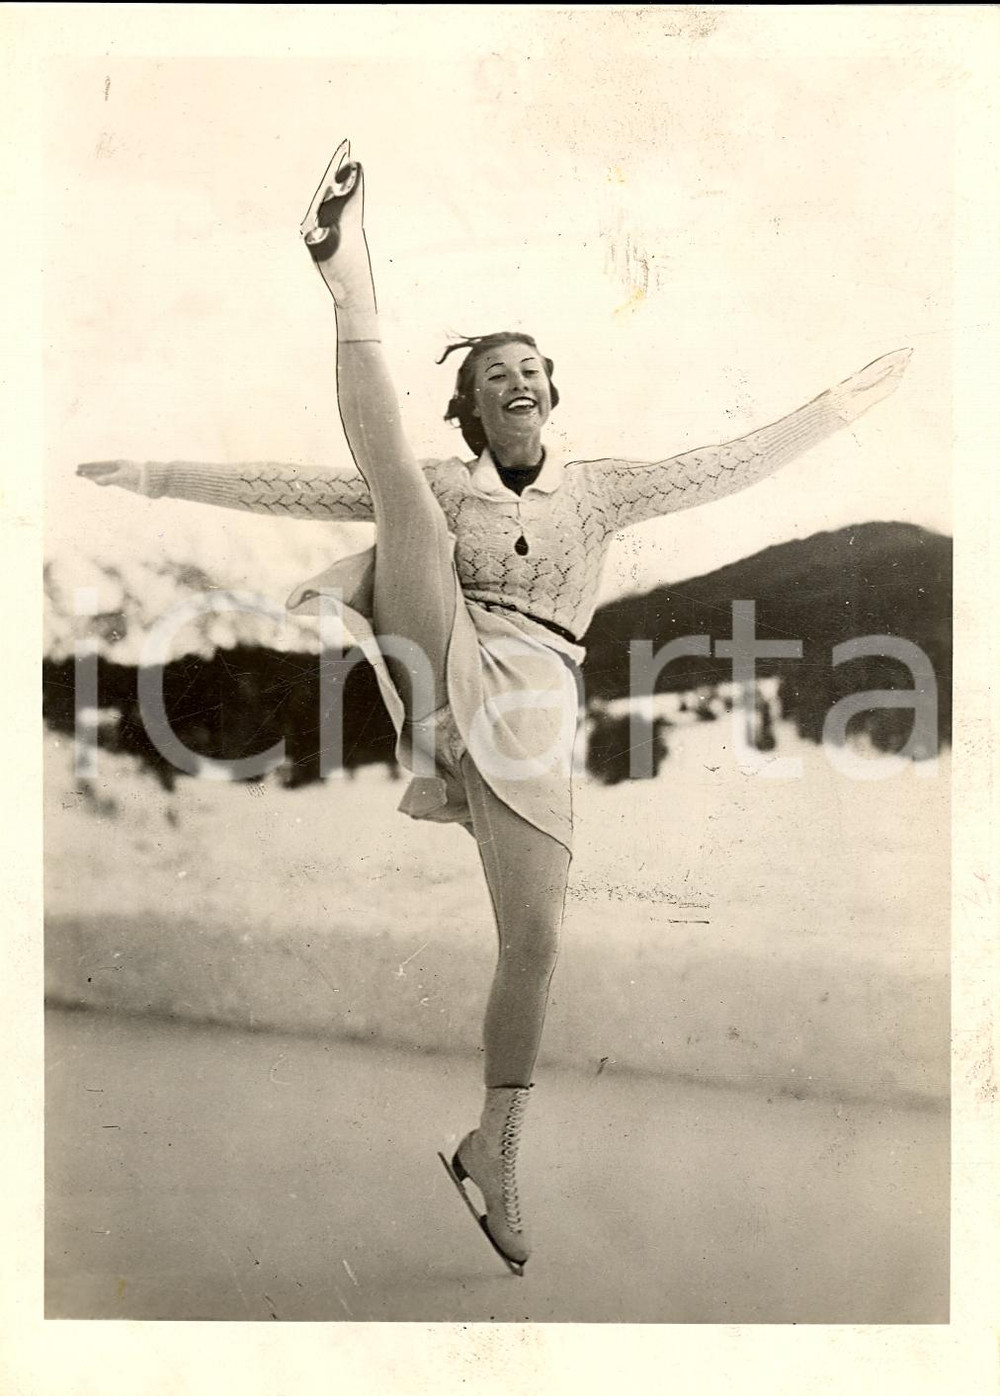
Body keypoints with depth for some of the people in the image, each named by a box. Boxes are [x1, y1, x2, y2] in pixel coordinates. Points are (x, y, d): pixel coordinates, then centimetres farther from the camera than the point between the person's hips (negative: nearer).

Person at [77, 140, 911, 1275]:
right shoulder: (443, 489, 12)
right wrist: (157, 477, 4)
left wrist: (834, 410, 13)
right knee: (405, 505, -18)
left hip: (529, 721, 1)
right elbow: (292, 490, 9)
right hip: (443, 673, 0)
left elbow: (723, 468, 15)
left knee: (533, 944, -3)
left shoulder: (597, 492, 16)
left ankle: (492, 1155, 12)